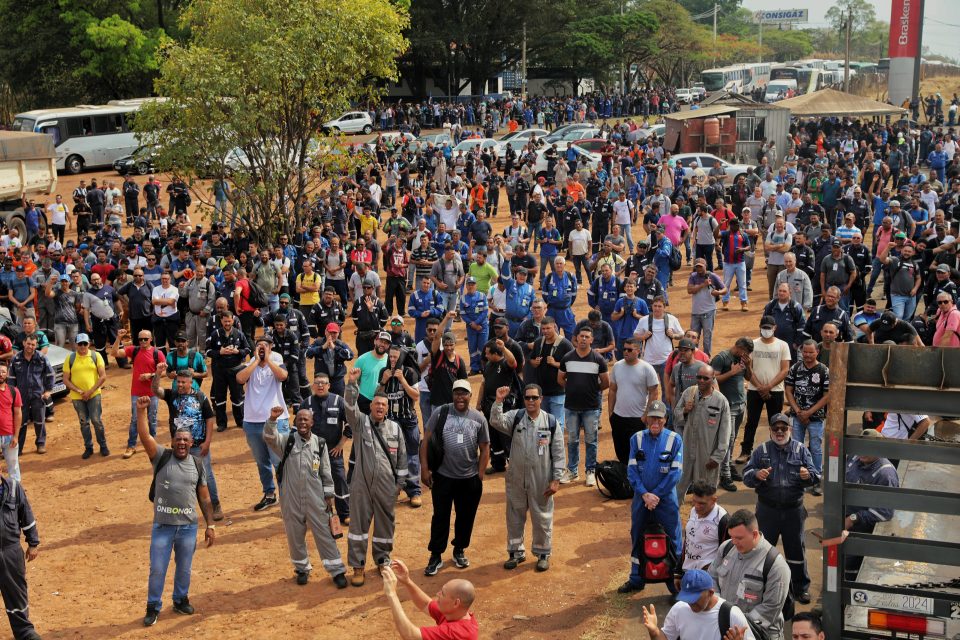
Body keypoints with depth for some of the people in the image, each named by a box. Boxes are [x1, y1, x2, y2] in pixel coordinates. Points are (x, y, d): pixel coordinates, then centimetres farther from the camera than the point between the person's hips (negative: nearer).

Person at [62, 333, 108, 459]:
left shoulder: (95, 356, 0)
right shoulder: (70, 358, 2)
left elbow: (103, 376, -4)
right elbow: (66, 380, 1)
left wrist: (90, 391, -12)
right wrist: (79, 391, -11)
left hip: (94, 395, -2)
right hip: (77, 397, 2)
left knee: (97, 420, -5)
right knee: (84, 422, 9)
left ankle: (103, 445, 10)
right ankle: (88, 447, 19)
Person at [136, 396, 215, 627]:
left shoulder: (197, 464, 2)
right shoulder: (161, 457, -6)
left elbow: (204, 497, 8)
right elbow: (145, 436, -23)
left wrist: (210, 525, 6)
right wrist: (142, 410, -36)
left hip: (189, 526, 2)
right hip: (162, 525, -2)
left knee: (184, 568, 16)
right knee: (157, 569, 5)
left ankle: (181, 599, 38)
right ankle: (153, 607, 23)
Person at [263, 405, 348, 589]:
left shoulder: (320, 443, 1)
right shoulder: (286, 440, -2)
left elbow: (326, 472, 6)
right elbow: (269, 437, -22)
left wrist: (329, 495, 5)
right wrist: (272, 420, -39)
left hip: (315, 497, 0)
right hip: (291, 497, 0)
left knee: (324, 533, 3)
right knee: (294, 535, 11)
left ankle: (337, 570, 10)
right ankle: (302, 568, 30)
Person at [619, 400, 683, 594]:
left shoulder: (674, 440, -8)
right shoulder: (637, 438, -2)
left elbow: (675, 473, -10)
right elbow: (632, 470, -3)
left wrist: (656, 495, -13)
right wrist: (644, 494, -13)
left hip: (666, 499, -3)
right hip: (641, 497, 3)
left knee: (673, 539, 2)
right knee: (637, 538, 14)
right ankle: (636, 579, 28)